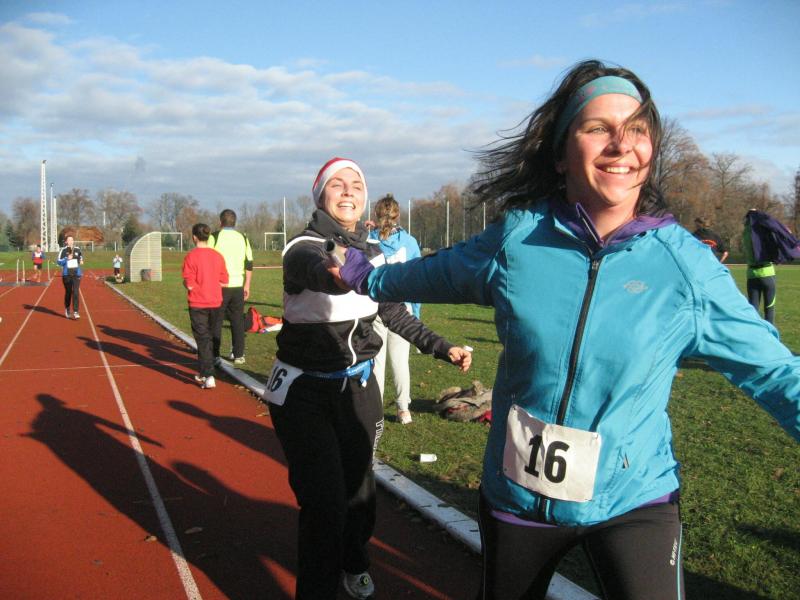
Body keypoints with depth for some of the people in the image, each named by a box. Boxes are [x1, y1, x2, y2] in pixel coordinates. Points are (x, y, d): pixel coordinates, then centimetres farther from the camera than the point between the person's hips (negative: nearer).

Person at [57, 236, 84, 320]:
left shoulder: (77, 249, 6)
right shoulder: (63, 250, -3)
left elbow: (81, 256, 25)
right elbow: (59, 262, -7)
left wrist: (81, 261, 6)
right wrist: (67, 258, -20)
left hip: (76, 274, 1)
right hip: (67, 275, -1)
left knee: (76, 292, -10)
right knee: (68, 292, 10)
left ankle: (75, 312, -12)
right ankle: (67, 309, 32)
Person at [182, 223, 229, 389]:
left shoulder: (191, 256, -13)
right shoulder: (218, 256, 2)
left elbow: (189, 284, -16)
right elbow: (224, 281, 3)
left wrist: (186, 283, 5)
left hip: (198, 304, -4)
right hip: (215, 303, 5)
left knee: (203, 339, -1)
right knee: (208, 338, 18)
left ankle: (208, 377, -8)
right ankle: (203, 372, 30)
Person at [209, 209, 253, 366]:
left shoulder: (214, 237, -3)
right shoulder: (243, 238, 8)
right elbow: (249, 264, 8)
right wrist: (247, 285, 14)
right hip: (238, 286, 3)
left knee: (216, 321, 4)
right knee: (237, 320, 10)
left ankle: (214, 355, 3)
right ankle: (238, 355, 13)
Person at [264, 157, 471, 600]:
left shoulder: (373, 252, 3)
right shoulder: (303, 247, -16)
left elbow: (394, 314, 15)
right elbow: (317, 270, -41)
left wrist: (442, 348, 8)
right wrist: (337, 271, -64)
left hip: (358, 387, 5)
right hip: (304, 393, -5)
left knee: (359, 489, 17)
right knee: (325, 502, -10)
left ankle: (352, 563, 47)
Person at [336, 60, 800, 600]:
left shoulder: (685, 262, -14)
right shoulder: (517, 238, -10)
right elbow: (436, 274, 9)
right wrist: (366, 276, 23)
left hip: (633, 498, -2)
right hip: (516, 493, 3)